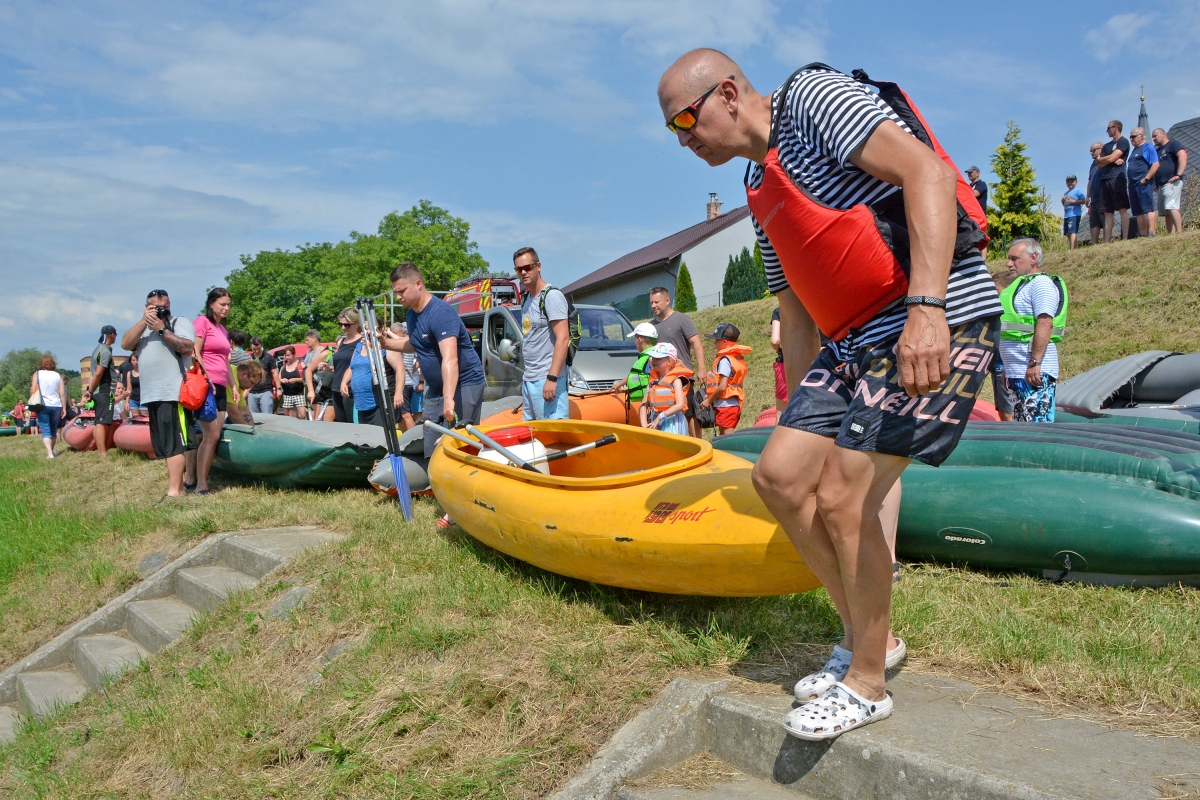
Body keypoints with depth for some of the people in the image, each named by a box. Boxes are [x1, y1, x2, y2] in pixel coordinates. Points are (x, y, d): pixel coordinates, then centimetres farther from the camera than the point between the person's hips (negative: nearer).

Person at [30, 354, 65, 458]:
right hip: (56, 406, 2)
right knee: (53, 429, 16)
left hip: (43, 406, -2)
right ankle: (51, 451, 27)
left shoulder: (37, 374, 0)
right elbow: (62, 393, 1)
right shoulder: (58, 376, 5)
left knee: (45, 430, -4)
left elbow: (32, 391, -5)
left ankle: (49, 453, -19)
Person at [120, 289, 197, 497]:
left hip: (174, 394, -8)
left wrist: (162, 329, -13)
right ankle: (181, 481, 18)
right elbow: (125, 344, 5)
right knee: (163, 445, 11)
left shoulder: (180, 322, 2)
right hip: (151, 395, 8)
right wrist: (143, 322, -3)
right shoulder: (143, 328, 22)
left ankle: (174, 491, -13)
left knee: (174, 443, -11)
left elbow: (187, 347, -14)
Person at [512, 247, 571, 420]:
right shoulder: (527, 299, 18)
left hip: (547, 380, -9)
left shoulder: (552, 296, -9)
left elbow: (563, 339, -17)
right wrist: (526, 378, 17)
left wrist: (552, 378, -23)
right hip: (529, 380, 9)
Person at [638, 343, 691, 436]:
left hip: (672, 423, -6)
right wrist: (644, 424, -8)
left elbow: (680, 405, -15)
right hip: (655, 423, 6)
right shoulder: (653, 380, 13)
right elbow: (644, 404, 8)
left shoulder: (675, 379, -4)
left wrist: (660, 417, -19)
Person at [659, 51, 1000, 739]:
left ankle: (867, 684, 11)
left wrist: (926, 307, -30)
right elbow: (798, 316, 22)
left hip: (940, 321, -9)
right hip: (857, 339, 9)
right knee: (779, 475, 3)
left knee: (841, 498, -10)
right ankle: (868, 635, 20)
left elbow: (928, 174, -20)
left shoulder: (813, 97, -6)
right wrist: (807, 414, 21)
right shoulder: (763, 196, 20)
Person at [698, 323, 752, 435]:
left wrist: (708, 400, -10)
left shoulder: (725, 360, -15)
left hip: (725, 405, -9)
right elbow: (741, 385, 14)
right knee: (723, 435, 15)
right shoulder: (739, 358, 11)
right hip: (735, 404, 9)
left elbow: (722, 387, -21)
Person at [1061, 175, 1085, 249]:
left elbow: (1084, 201, -10)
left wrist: (1073, 201, -14)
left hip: (1074, 214, -9)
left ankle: (1072, 249, -23)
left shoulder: (1078, 190, 0)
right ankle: (1073, 247, 17)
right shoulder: (1066, 193, 23)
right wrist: (1063, 200, 9)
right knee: (1067, 233, 9)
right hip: (1066, 215, 9)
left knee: (1072, 231, -17)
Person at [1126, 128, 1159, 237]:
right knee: (1139, 212, 5)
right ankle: (1142, 235, 6)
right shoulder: (1134, 150, 24)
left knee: (1148, 209, -13)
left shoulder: (1148, 147, -2)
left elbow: (1155, 164, -12)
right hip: (1133, 185, 9)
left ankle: (1151, 234, -19)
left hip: (1143, 183, -9)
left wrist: (1146, 179, -18)